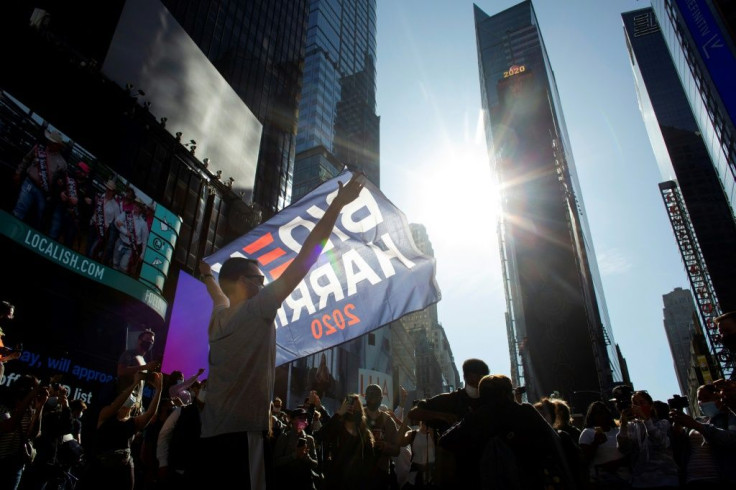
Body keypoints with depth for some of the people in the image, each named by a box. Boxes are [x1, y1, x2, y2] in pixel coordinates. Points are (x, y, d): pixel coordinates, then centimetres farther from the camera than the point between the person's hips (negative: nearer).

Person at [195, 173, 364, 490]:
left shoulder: (219, 316, 13)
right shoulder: (255, 311, -7)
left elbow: (220, 297, 40)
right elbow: (304, 259, -10)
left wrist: (208, 277, 62)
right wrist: (338, 204, -8)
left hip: (212, 435, 9)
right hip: (241, 434, -9)